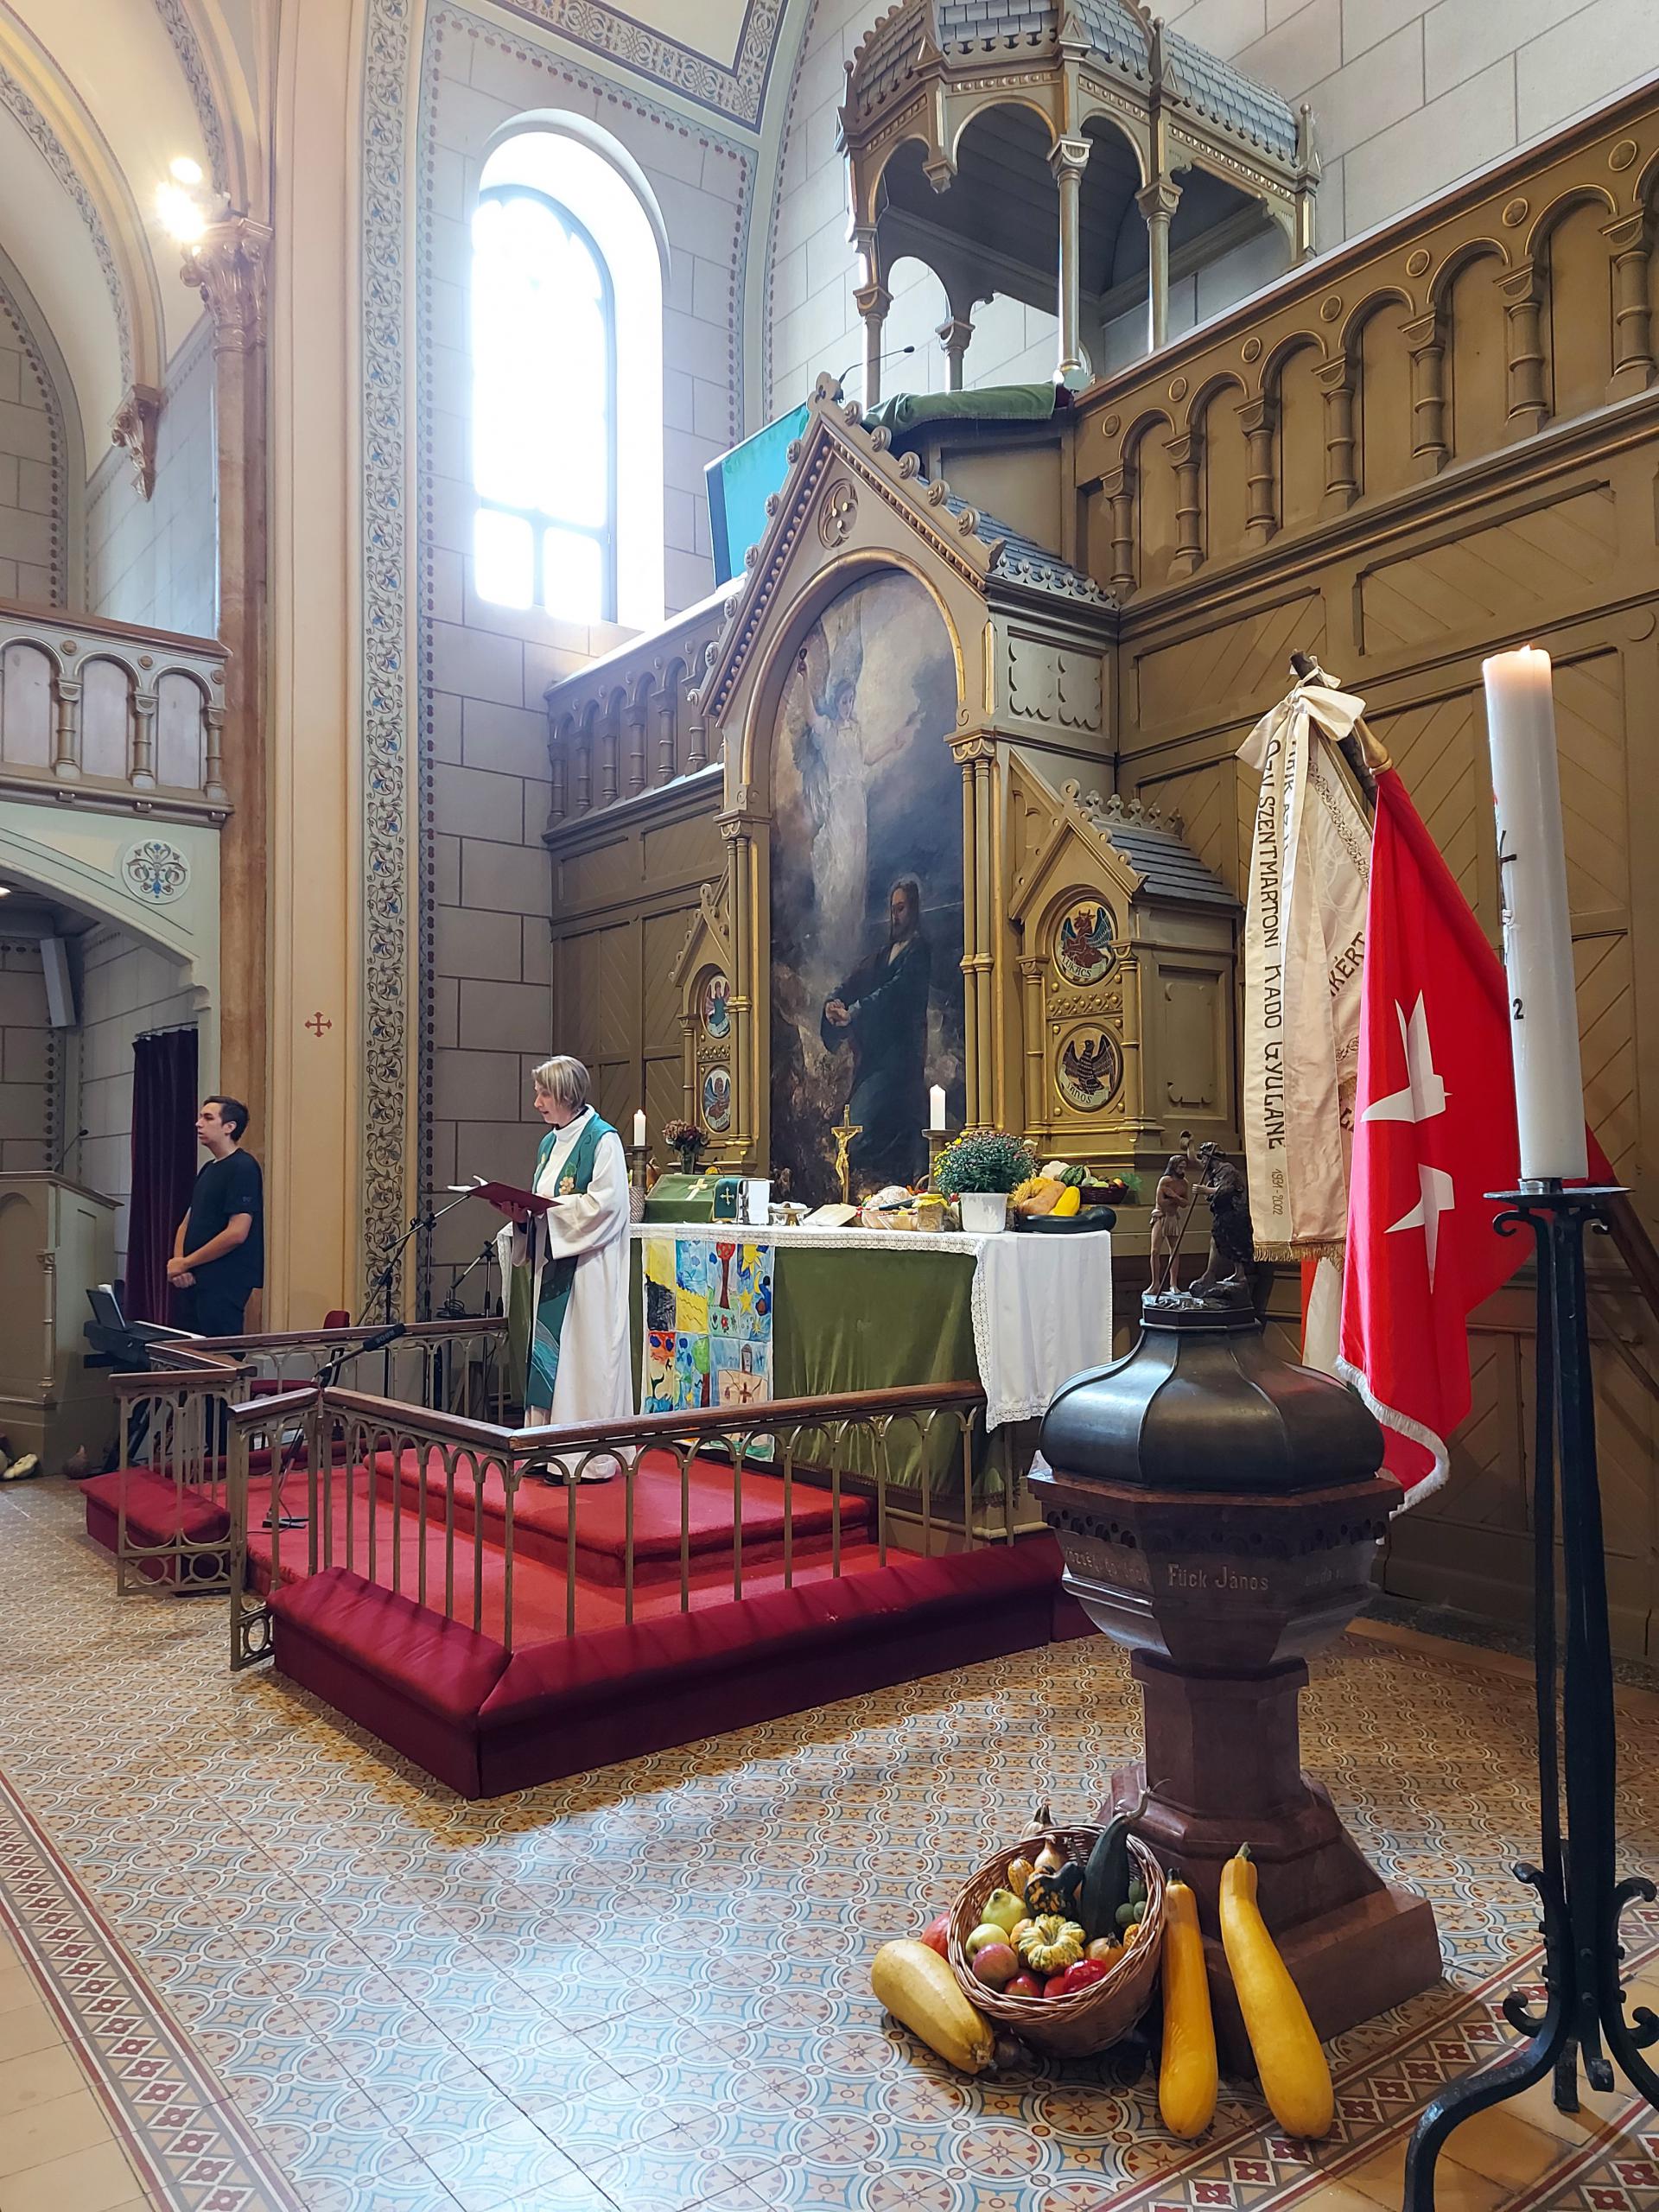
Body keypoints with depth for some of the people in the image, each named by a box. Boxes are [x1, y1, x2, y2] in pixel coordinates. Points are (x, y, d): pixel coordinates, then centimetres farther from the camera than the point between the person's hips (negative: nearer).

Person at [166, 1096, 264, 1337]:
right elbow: (187, 1223, 20)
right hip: (196, 1281, 9)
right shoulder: (208, 1169, 17)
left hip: (225, 1283, -9)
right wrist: (178, 1262, 0)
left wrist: (185, 1263, -11)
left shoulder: (243, 1168, -12)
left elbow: (236, 1233, -19)